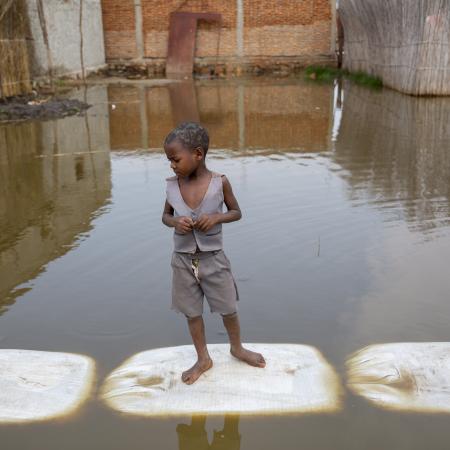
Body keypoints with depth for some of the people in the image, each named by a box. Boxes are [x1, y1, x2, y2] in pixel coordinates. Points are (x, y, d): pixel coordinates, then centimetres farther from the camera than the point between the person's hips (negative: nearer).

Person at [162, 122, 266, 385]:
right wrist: (175, 222, -15)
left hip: (213, 258, -2)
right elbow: (165, 215, 8)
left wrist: (216, 218, -20)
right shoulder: (172, 184, -6)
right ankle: (203, 359, 34)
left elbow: (237, 212, 0)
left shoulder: (220, 182, -13)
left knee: (229, 309, 13)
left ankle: (237, 348, 41)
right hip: (183, 260, 2)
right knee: (192, 313, 14)